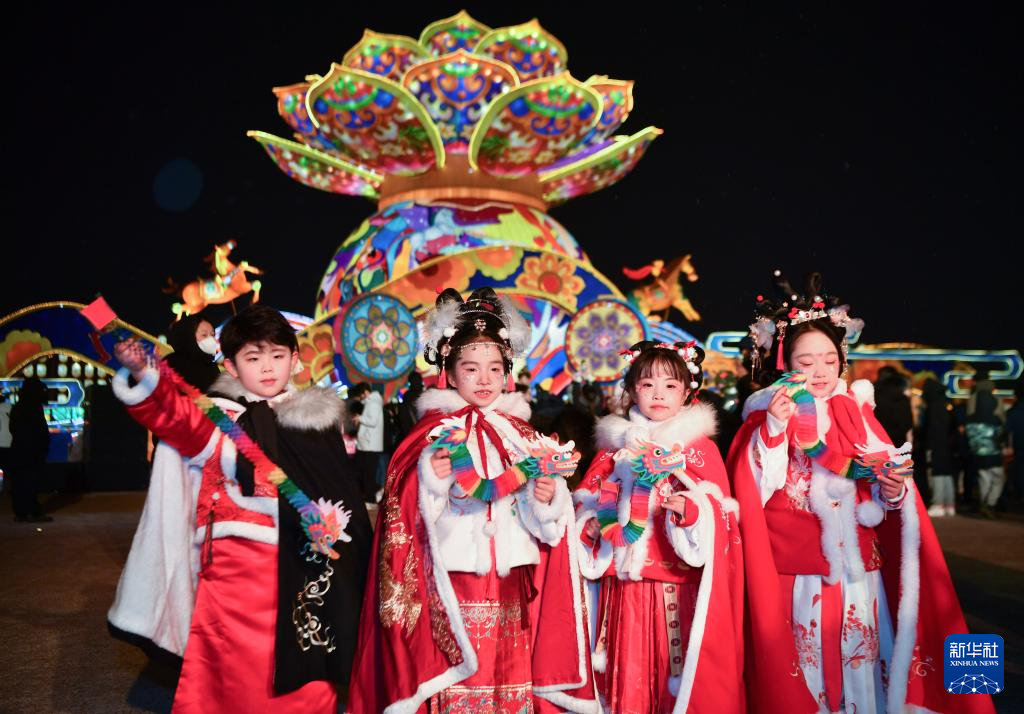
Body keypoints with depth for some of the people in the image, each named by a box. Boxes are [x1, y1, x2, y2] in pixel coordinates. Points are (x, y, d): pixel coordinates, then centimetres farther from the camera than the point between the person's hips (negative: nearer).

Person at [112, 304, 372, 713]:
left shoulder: (317, 418, 9)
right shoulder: (220, 416, 3)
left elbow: (338, 494, 12)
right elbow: (172, 415, -16)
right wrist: (142, 376, -32)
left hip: (302, 572, 2)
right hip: (236, 569, -2)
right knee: (237, 673, 5)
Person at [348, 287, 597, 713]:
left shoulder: (523, 436, 8)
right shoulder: (433, 436, -2)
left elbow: (544, 522, 9)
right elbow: (414, 514, -7)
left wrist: (546, 500, -11)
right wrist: (433, 481, -24)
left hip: (512, 590, 3)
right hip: (453, 589, -3)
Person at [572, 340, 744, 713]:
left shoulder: (699, 446, 2)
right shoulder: (615, 443, 10)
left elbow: (719, 509, -7)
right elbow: (587, 502, 11)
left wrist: (690, 509, -25)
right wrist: (597, 520, -8)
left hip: (679, 584, -2)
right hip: (624, 583, 3)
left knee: (678, 665, 1)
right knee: (628, 668, 8)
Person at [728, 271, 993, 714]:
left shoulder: (857, 415, 6)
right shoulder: (767, 418, -2)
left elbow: (890, 493, 7)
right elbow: (757, 489, -12)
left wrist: (895, 491, -15)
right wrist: (773, 428, -21)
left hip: (859, 577, 3)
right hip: (798, 581, -3)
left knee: (861, 666, 10)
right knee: (805, 673, 4)